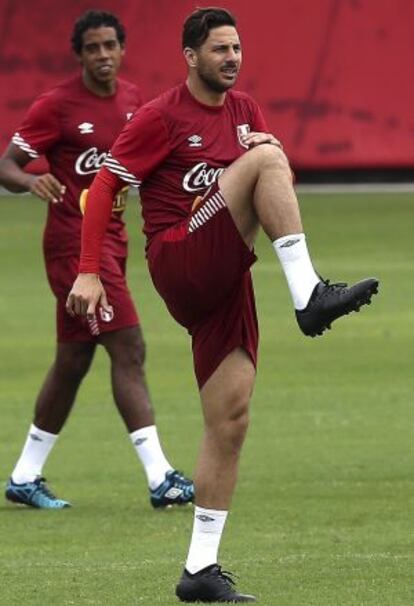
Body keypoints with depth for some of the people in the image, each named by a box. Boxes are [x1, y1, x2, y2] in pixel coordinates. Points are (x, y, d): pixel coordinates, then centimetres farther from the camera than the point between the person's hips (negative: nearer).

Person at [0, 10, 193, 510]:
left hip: (111, 239, 8)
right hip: (74, 241, -8)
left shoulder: (131, 98, 9)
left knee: (73, 362, 13)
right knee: (128, 350, -15)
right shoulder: (57, 105, -12)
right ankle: (160, 478, -17)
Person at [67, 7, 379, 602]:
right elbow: (104, 186, -5)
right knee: (263, 159, -23)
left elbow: (281, 177, 20)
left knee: (230, 421, 0)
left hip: (225, 280, 7)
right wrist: (89, 272, -15)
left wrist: (272, 150, -5)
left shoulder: (244, 110, 16)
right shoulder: (161, 116, -4)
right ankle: (310, 296, -32)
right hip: (180, 261, -7)